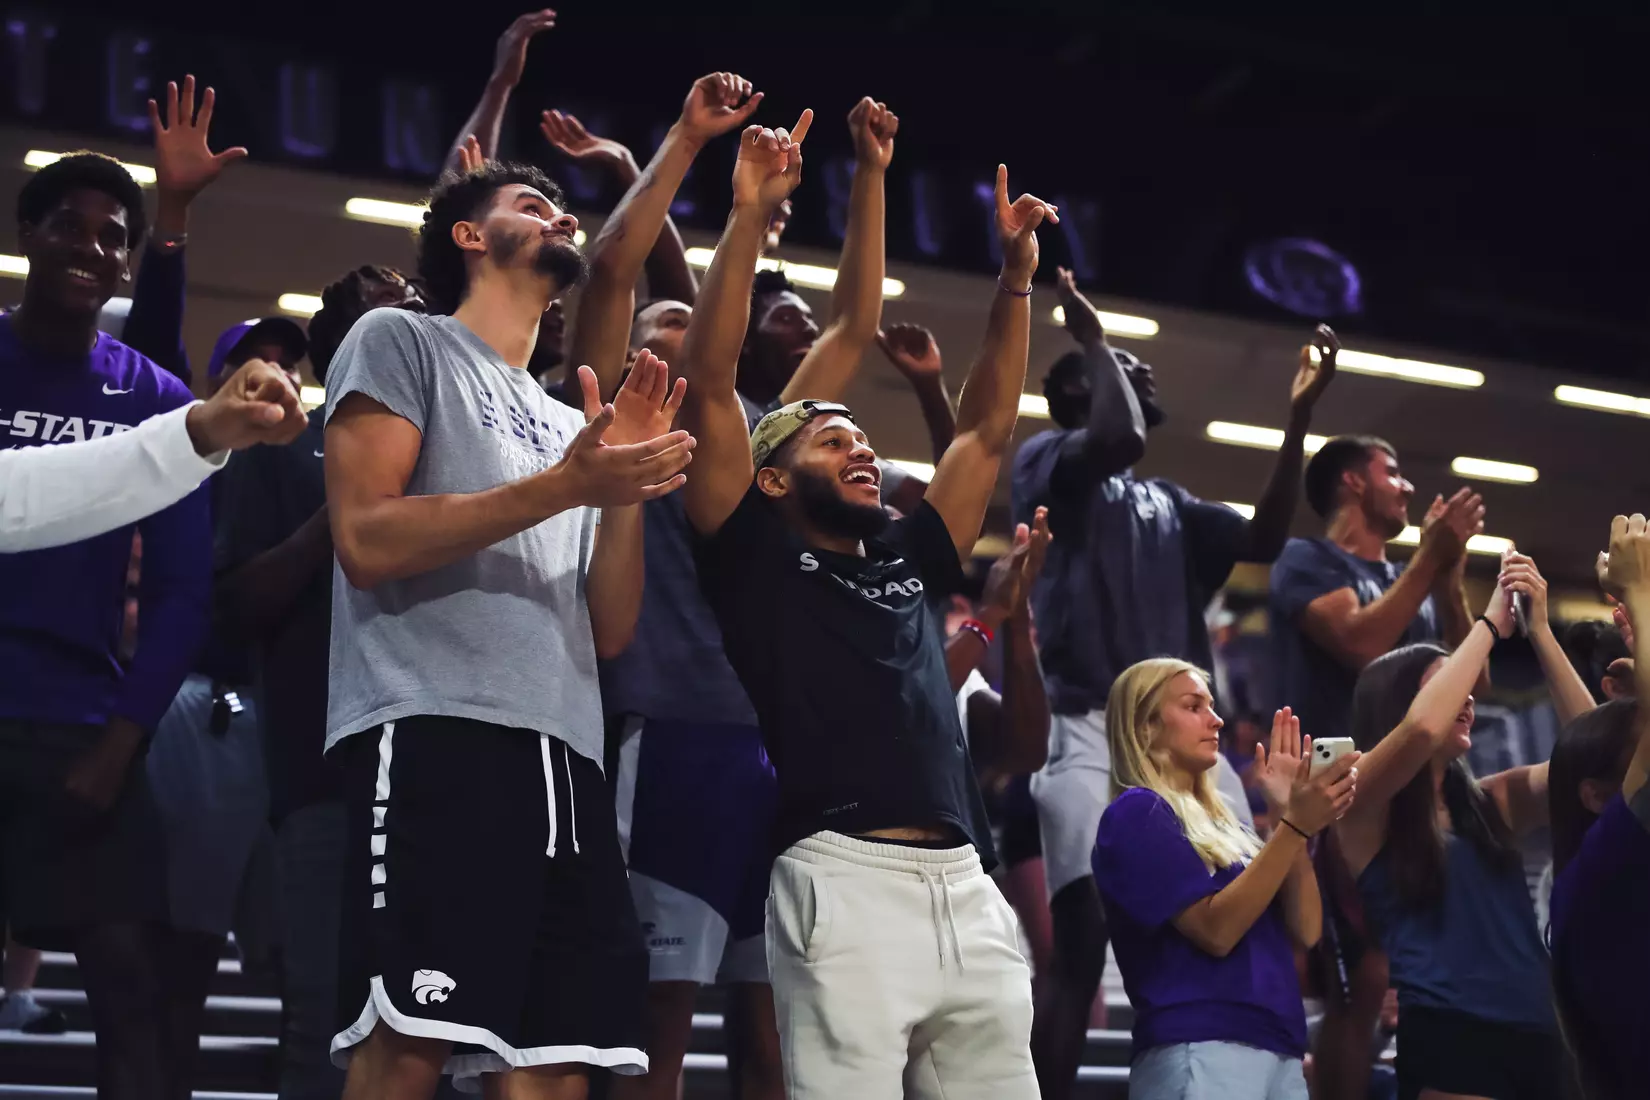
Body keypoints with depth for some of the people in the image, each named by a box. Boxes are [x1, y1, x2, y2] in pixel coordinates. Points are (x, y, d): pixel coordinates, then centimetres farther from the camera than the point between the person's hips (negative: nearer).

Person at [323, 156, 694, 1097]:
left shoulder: (566, 423, 28)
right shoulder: (402, 341, 10)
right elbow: (365, 541, -6)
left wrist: (629, 487, 5)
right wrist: (560, 488, -10)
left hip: (567, 756, 7)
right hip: (436, 733, -7)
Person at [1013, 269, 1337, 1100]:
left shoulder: (1169, 503, 29)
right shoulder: (1046, 459, 8)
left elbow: (1264, 539, 15)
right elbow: (1119, 440, -14)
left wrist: (1300, 415, 12)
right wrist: (1093, 340, 2)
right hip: (1092, 728, -7)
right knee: (1082, 944, -16)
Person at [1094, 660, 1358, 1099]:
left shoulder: (1219, 821, 20)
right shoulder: (1136, 813, -2)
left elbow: (1305, 931, 10)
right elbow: (1215, 929, -14)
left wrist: (1291, 814, 2)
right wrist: (1295, 825, -17)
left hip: (1280, 1051, 8)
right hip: (1200, 1052, -8)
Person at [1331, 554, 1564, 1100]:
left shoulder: (1491, 800, 17)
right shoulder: (1362, 809, 2)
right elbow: (1421, 728, -16)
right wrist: (1491, 622, -4)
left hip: (1537, 1030, 6)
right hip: (1449, 1037, -6)